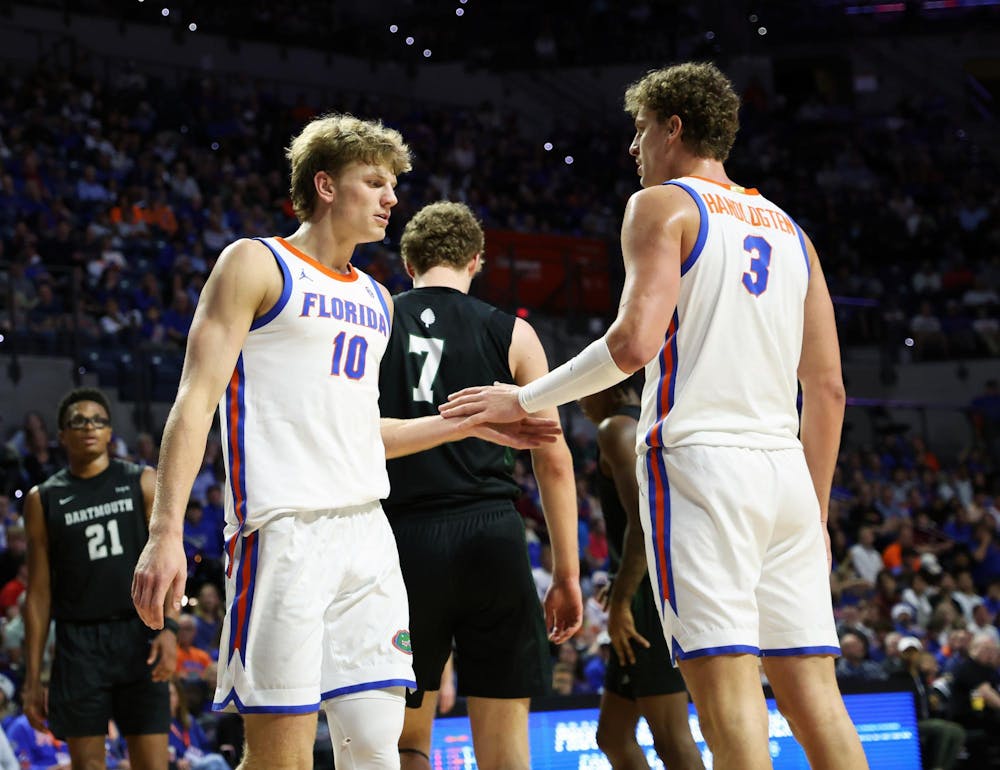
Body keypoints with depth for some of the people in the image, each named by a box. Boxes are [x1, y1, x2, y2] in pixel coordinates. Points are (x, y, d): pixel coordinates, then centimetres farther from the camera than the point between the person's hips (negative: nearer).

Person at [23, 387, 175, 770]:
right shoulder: (44, 499, 8)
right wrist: (32, 677, 4)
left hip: (138, 637, -1)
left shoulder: (144, 483, 7)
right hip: (78, 644, 1)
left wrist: (169, 627, -14)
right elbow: (39, 592, 8)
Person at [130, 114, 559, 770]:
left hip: (366, 531, 7)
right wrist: (167, 531, -17)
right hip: (285, 530, -7)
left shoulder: (376, 298, 22)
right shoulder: (256, 265, 1)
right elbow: (198, 398, -7)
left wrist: (472, 425, 22)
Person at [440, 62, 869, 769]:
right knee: (810, 685, 4)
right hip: (784, 468, 6)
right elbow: (828, 387, 18)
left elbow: (636, 341, -13)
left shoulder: (664, 206, 2)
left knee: (725, 678, -11)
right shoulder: (789, 230, 22)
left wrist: (524, 401, -4)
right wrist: (816, 511, 23)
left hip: (698, 457, -6)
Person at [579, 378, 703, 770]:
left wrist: (620, 602, -20)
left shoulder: (618, 430, -8)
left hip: (653, 595, -10)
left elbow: (644, 520, -20)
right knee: (613, 735, 13)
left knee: (672, 738, -12)